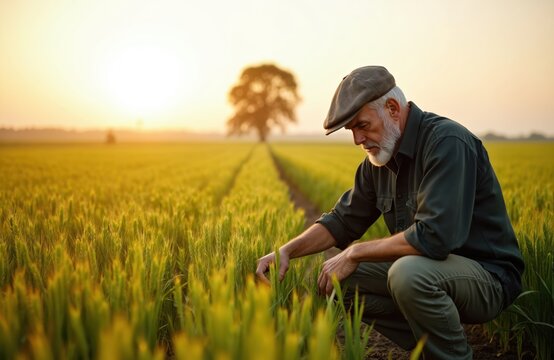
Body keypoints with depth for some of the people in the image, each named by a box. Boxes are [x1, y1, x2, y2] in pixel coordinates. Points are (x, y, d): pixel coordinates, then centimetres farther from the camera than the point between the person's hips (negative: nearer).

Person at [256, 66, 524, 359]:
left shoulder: (447, 142, -22)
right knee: (337, 279, -4)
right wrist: (287, 251, -6)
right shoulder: (378, 160, 4)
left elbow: (434, 236, -32)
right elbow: (343, 220, 11)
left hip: (487, 276, -8)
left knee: (408, 272, -36)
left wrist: (355, 253, -21)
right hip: (420, 269, 8)